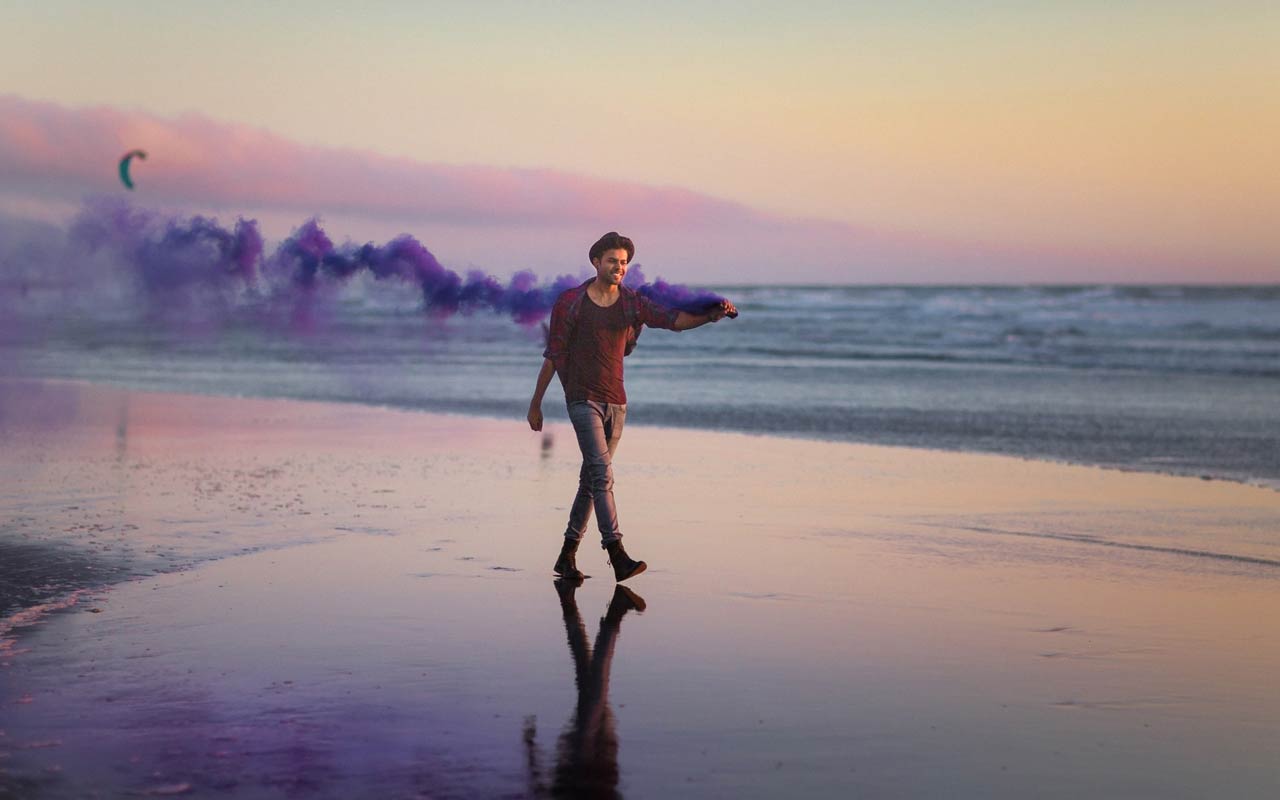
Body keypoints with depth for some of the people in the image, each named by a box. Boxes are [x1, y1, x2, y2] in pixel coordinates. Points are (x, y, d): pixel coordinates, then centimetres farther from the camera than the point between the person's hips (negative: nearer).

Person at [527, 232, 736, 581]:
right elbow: (553, 355, 1)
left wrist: (712, 315, -28)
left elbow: (673, 319, -10)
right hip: (583, 399, -5)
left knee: (591, 479, 9)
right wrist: (536, 403, 3)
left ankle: (567, 556, 19)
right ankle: (617, 556, -23)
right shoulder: (571, 302, -3)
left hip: (615, 402, 5)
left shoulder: (632, 303, 5)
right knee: (602, 473, -17)